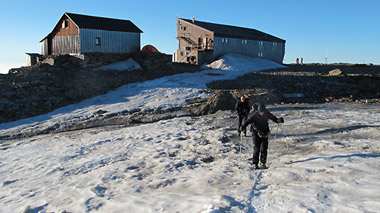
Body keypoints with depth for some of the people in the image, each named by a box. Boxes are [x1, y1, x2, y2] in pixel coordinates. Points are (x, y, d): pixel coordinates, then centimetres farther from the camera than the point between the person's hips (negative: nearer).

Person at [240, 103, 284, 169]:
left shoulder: (267, 114, -6)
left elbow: (274, 118, 6)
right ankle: (255, 164, 4)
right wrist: (243, 126, -36)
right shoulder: (254, 115, -15)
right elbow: (248, 121, -21)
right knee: (257, 148, -5)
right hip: (256, 133, -3)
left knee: (264, 148, -2)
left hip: (264, 133, 3)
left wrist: (278, 120, -13)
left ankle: (263, 163, 7)